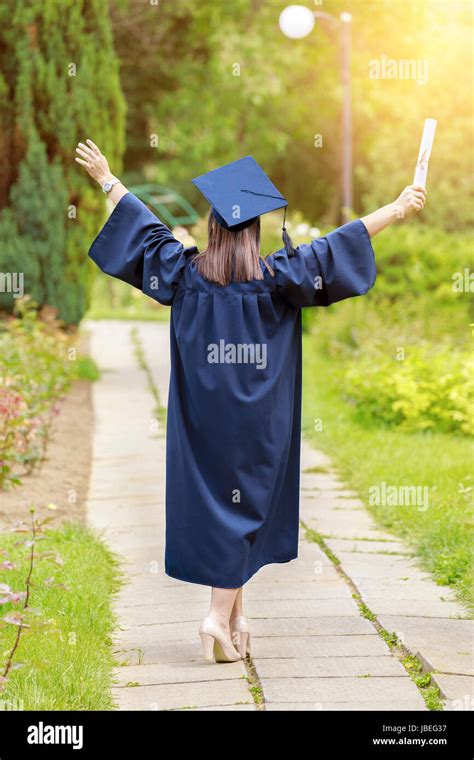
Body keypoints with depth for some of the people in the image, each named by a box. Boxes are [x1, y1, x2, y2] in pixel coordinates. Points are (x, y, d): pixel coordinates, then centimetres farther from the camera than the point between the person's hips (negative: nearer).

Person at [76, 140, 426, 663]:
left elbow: (145, 229, 9)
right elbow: (336, 247, -7)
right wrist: (397, 209, -2)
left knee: (210, 504, 10)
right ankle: (221, 617, -4)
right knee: (242, 508, 4)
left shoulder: (186, 273, -2)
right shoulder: (276, 278, -9)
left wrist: (107, 180, 22)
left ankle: (234, 619, 17)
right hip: (255, 421, -2)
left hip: (201, 417, 2)